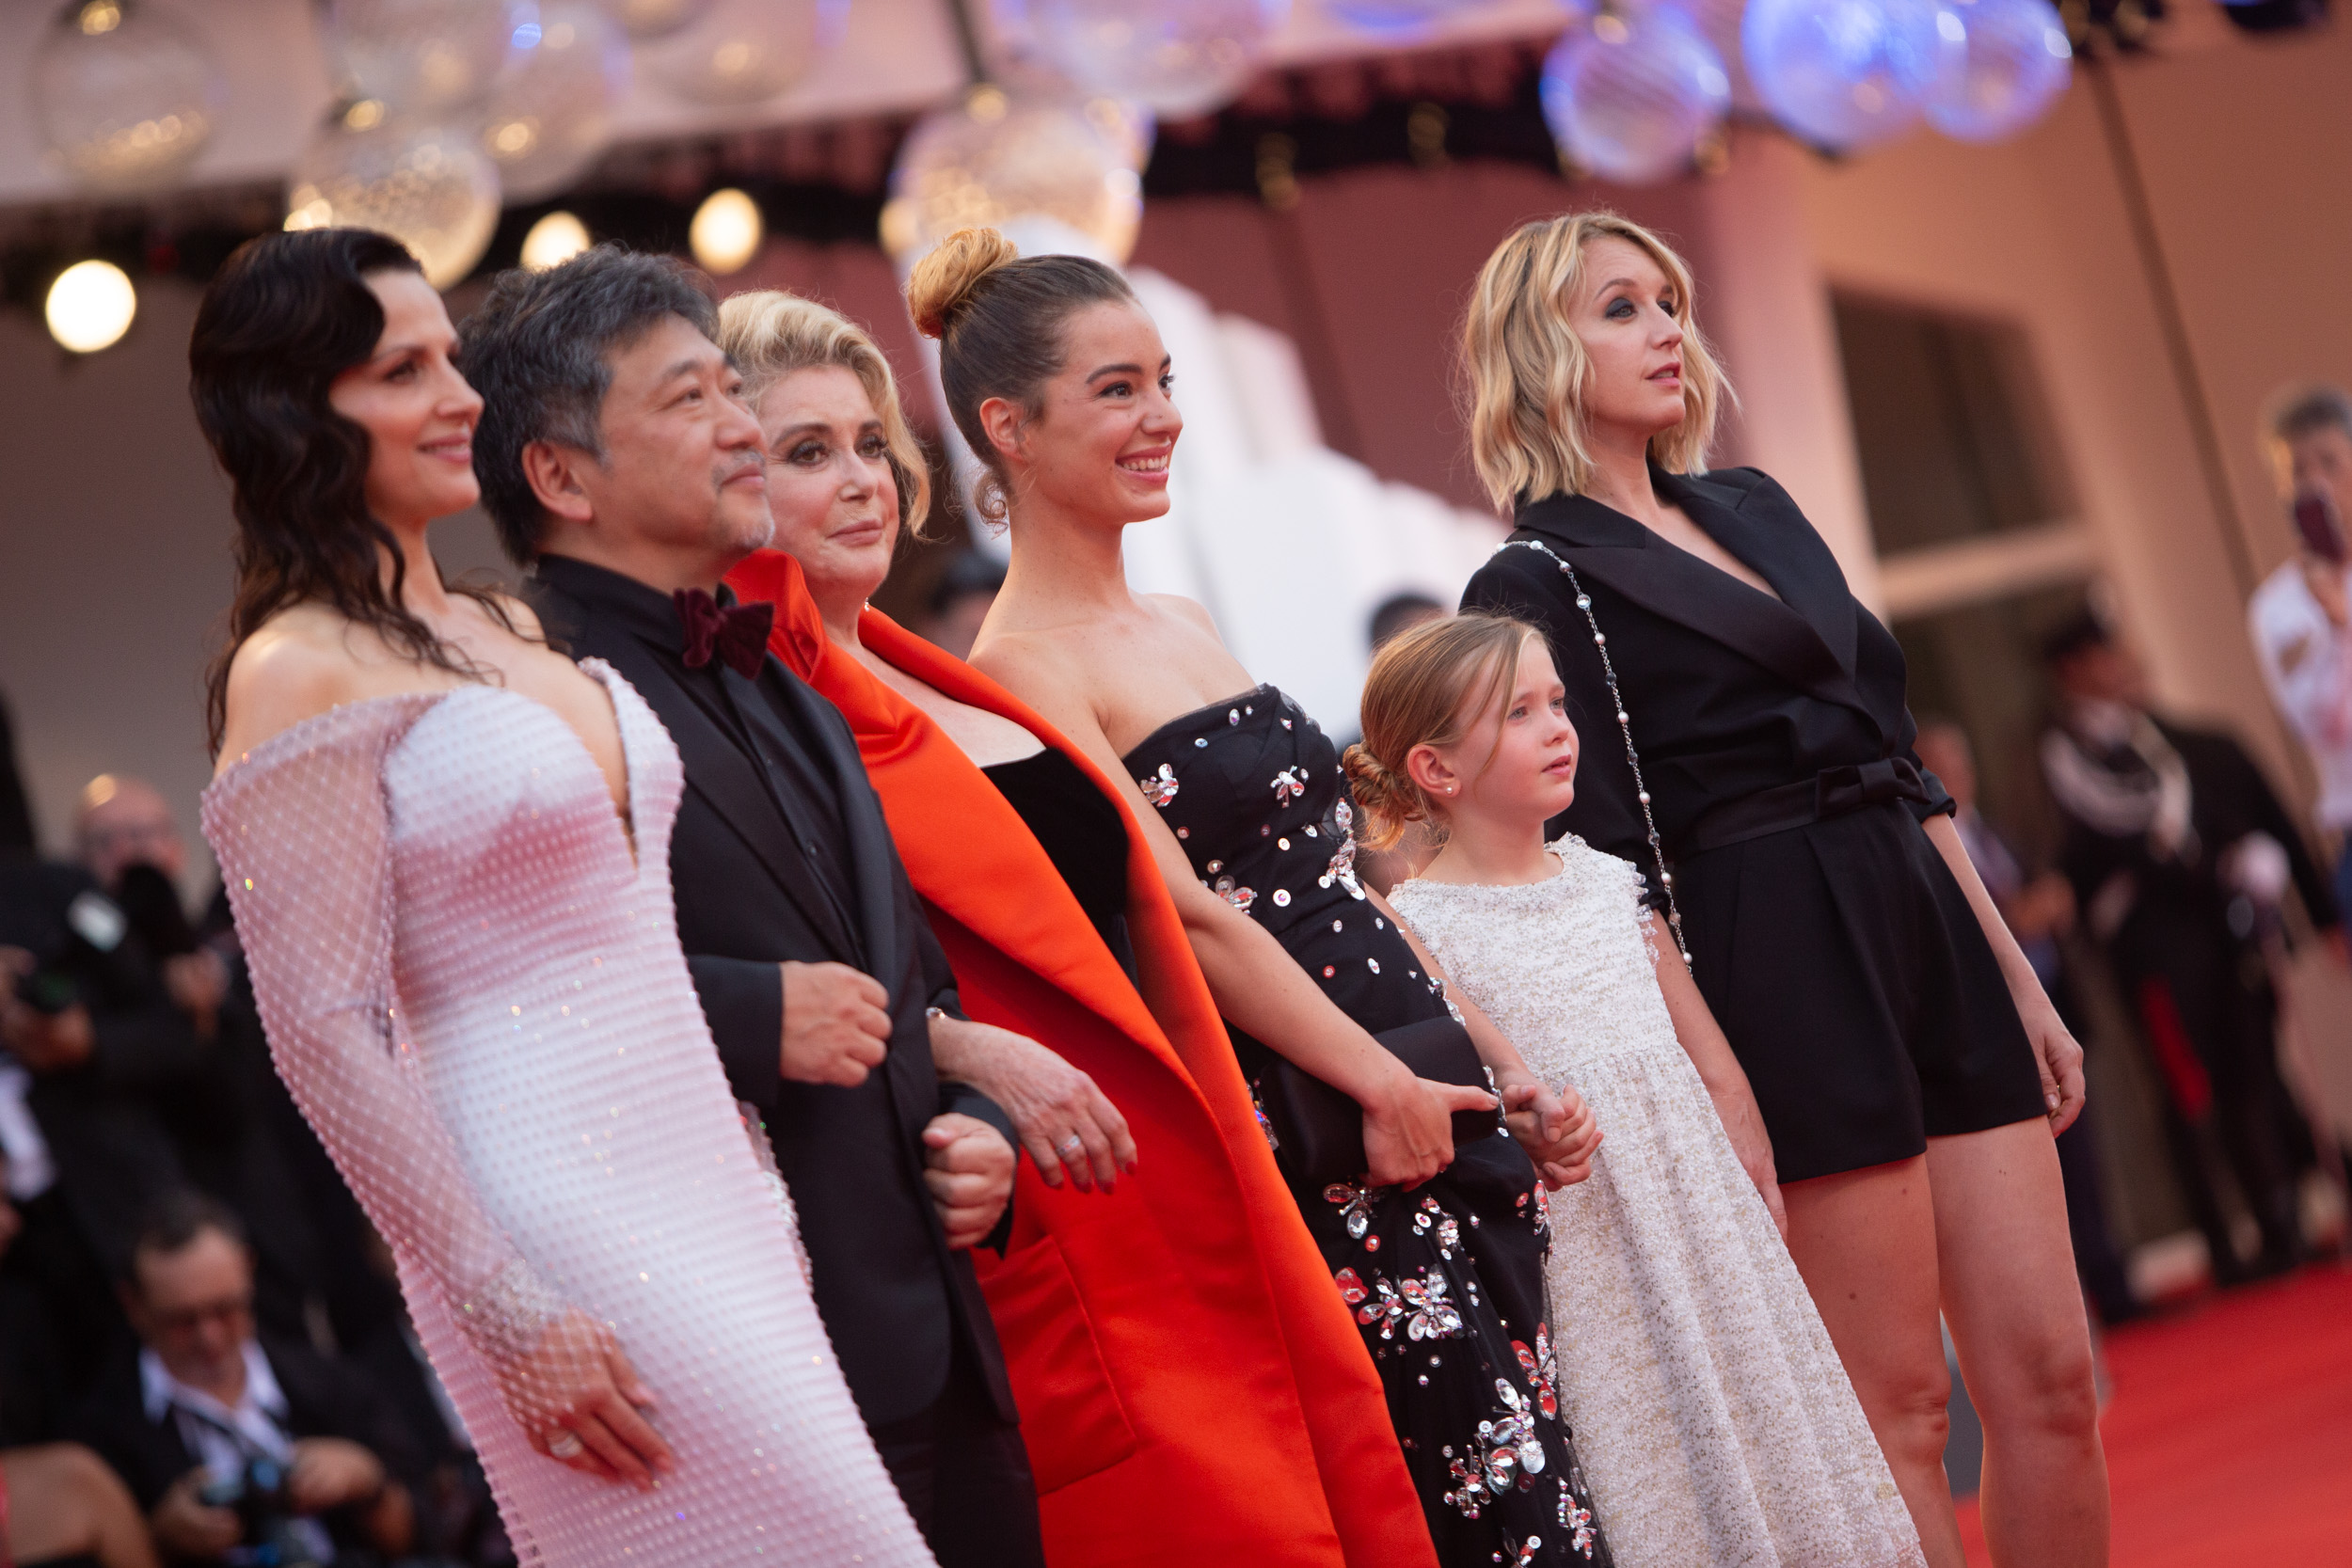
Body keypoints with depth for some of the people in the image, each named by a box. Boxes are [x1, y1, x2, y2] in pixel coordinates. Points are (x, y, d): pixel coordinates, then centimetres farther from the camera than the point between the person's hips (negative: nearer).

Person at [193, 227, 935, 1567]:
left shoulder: (510, 630, 15)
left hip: (709, 1191, 8)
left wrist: (758, 1190, 14)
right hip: (559, 1220, -8)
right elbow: (325, 1033, -14)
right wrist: (509, 1317, -17)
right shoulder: (302, 675, -10)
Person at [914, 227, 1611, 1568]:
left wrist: (1501, 1065, 13)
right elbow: (1186, 915, -16)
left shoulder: (1180, 628, 16)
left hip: (1429, 1101, 8)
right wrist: (1382, 1084, -16)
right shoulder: (1022, 667, -10)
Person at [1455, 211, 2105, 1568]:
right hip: (1786, 977, -7)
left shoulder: (1754, 509, 18)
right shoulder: (1538, 582, -4)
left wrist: (2019, 980, 18)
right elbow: (1610, 863, -10)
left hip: (1931, 928, 7)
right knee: (1904, 1405, -3)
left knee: (2051, 1371, 4)